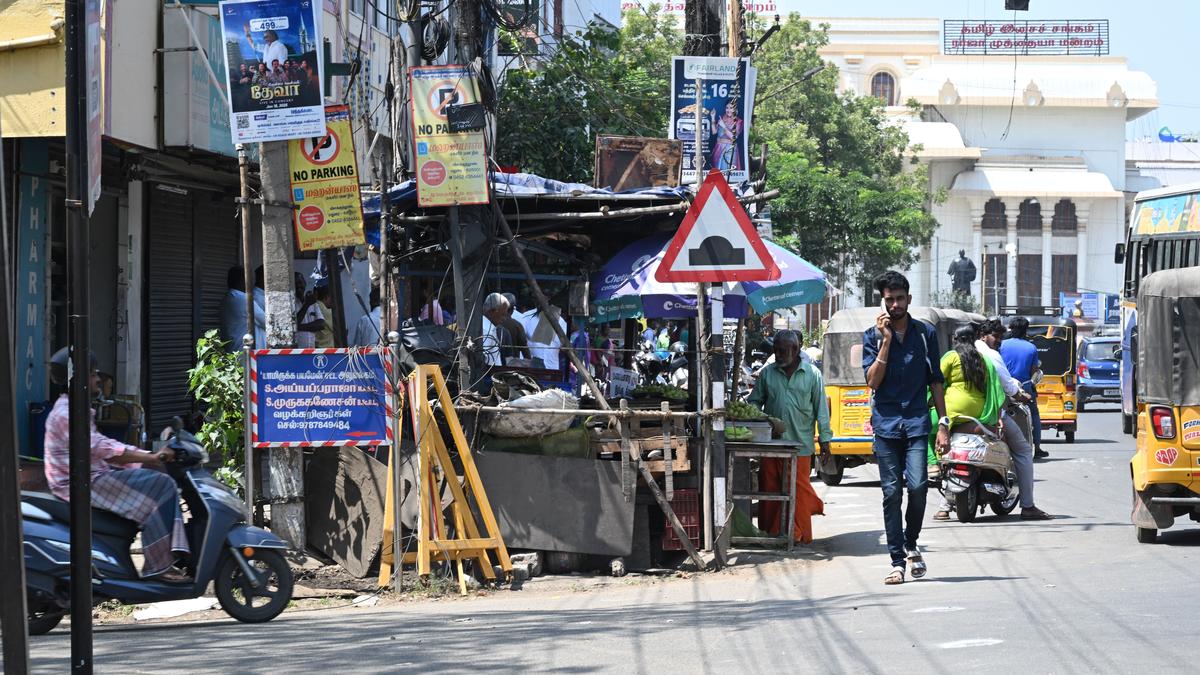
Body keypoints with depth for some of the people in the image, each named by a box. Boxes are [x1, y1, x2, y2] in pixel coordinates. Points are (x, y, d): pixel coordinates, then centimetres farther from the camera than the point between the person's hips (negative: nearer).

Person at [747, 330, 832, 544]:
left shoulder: (812, 374, 2)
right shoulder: (767, 373, 7)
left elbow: (821, 408, 3)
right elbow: (754, 402, 13)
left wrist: (824, 438, 0)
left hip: (800, 445, -3)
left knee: (799, 491, -3)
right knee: (769, 490, 5)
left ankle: (799, 534, 4)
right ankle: (769, 533, 13)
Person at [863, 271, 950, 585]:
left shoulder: (925, 333, 7)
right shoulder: (873, 336, 5)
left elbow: (935, 381, 10)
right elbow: (873, 381, -6)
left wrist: (943, 424, 5)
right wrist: (886, 340, -11)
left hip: (916, 421, 0)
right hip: (886, 423, 0)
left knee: (918, 485, -14)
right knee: (892, 493, -1)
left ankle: (911, 545, 10)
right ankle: (898, 561, 3)